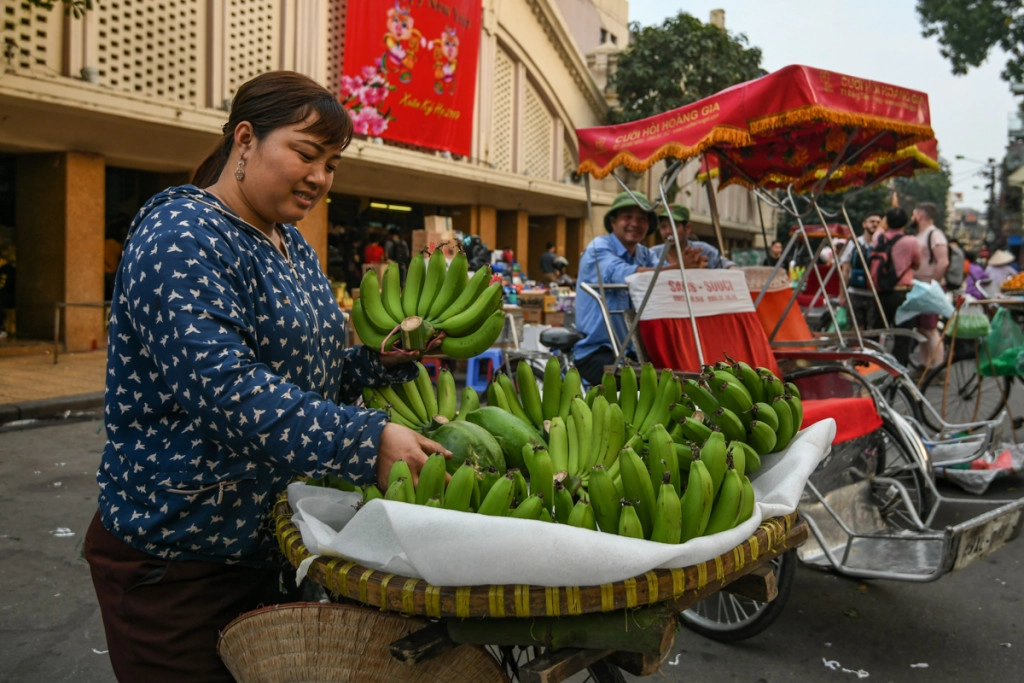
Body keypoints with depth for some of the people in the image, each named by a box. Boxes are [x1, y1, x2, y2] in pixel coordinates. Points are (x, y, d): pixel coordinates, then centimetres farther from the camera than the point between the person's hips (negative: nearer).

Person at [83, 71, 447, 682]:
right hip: (178, 557, -8)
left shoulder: (294, 245, 11)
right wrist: (370, 441, -34)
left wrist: (384, 357, -3)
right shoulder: (182, 239, -17)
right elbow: (223, 388, -30)